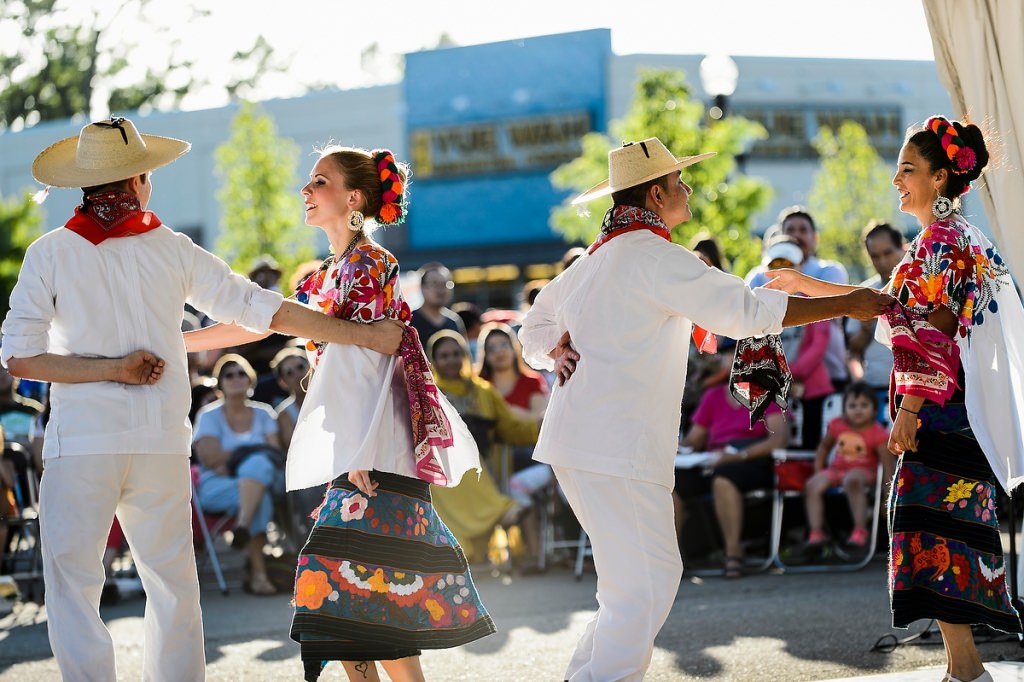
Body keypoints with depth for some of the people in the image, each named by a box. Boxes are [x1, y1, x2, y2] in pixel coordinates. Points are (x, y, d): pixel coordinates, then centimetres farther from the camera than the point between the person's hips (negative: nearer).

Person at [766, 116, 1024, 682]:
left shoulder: (940, 240, -11)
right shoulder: (950, 237, 19)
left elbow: (934, 331, -18)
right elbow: (887, 303, 24)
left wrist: (909, 408, -20)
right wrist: (805, 285, 25)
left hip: (937, 405, -10)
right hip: (951, 410, 10)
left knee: (931, 529, -11)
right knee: (951, 528, 9)